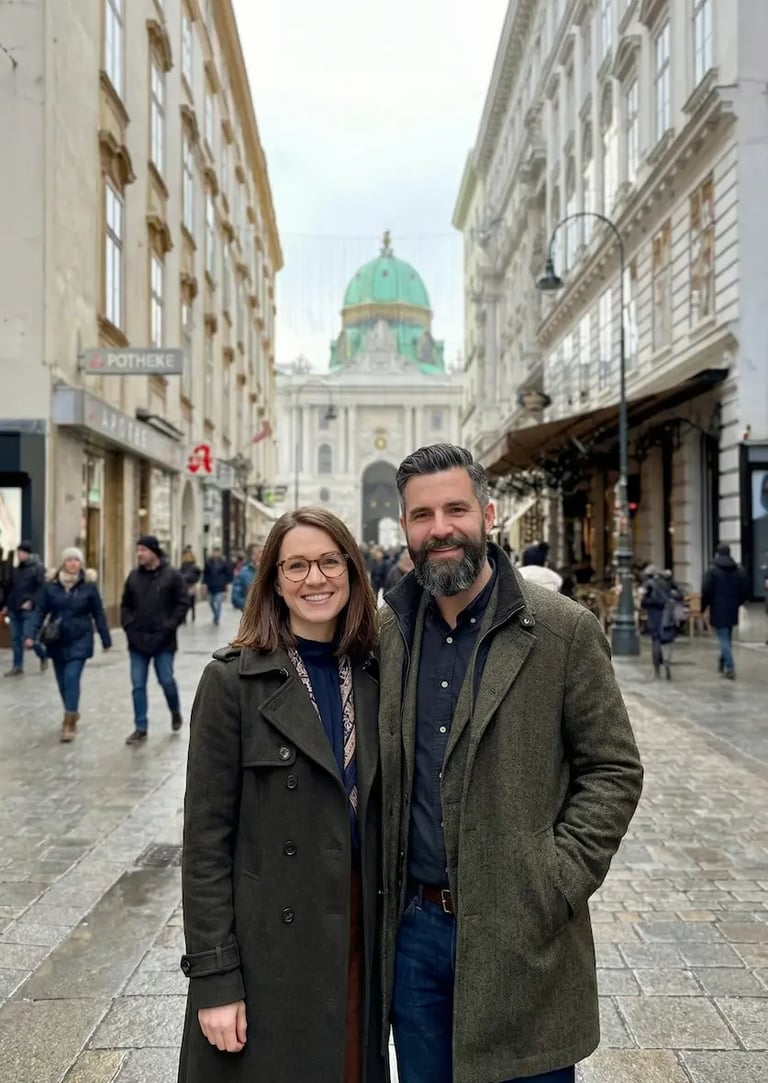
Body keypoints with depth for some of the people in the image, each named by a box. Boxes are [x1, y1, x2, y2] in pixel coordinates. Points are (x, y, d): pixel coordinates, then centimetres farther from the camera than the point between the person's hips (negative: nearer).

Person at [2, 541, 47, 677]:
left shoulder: (37, 568, -7)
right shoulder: (16, 569, 15)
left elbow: (42, 587, -13)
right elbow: (10, 588, 21)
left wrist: (31, 601, -20)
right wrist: (6, 604, 16)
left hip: (29, 610, -7)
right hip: (14, 609, 7)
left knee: (29, 636, -8)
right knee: (15, 638, 7)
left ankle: (43, 656, 19)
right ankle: (17, 667, 14)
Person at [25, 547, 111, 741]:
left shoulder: (89, 586, -5)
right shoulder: (50, 585, -3)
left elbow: (98, 614, 0)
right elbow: (39, 611, -2)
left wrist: (106, 639, 4)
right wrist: (31, 634, -14)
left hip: (80, 640, -3)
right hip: (57, 641, 3)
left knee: (72, 678, -12)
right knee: (62, 680, 12)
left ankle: (70, 722, -7)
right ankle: (72, 713, 34)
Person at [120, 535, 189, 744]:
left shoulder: (172, 575, -6)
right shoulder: (134, 576, 6)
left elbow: (183, 603, -6)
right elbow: (125, 604, 13)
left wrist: (169, 627, -13)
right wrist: (128, 626, -1)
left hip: (163, 640, -4)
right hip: (138, 641, 4)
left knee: (166, 681, 4)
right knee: (138, 686, 4)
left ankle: (175, 711, 33)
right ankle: (140, 729, 11)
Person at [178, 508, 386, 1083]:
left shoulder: (373, 676, 2)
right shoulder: (233, 680, -12)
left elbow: (375, 814, 9)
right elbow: (206, 840, -11)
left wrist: (389, 933, 8)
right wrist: (215, 978, -12)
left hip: (359, 947, 4)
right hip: (267, 950, -4)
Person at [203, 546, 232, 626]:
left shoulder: (224, 562, -6)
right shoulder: (208, 562, 0)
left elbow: (229, 573, 0)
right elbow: (205, 573, 5)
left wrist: (227, 583, -1)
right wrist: (205, 583, 3)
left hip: (220, 587, -3)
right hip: (211, 586, 4)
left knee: (218, 603, -9)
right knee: (211, 603, 15)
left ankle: (217, 619, 1)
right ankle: (216, 616, 38)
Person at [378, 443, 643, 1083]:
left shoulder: (563, 630, -10)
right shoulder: (386, 632, 1)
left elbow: (614, 769, -6)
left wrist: (556, 885, -13)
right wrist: (379, 892, 4)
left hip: (520, 934, -3)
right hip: (414, 927, 4)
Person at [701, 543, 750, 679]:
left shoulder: (713, 570, -10)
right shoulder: (739, 569, 6)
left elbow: (706, 591, -12)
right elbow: (746, 590, 8)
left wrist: (703, 607, 1)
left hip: (718, 610, -5)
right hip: (732, 610, 5)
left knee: (723, 639, -4)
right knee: (727, 638, 19)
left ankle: (730, 668, -12)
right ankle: (723, 663, 31)